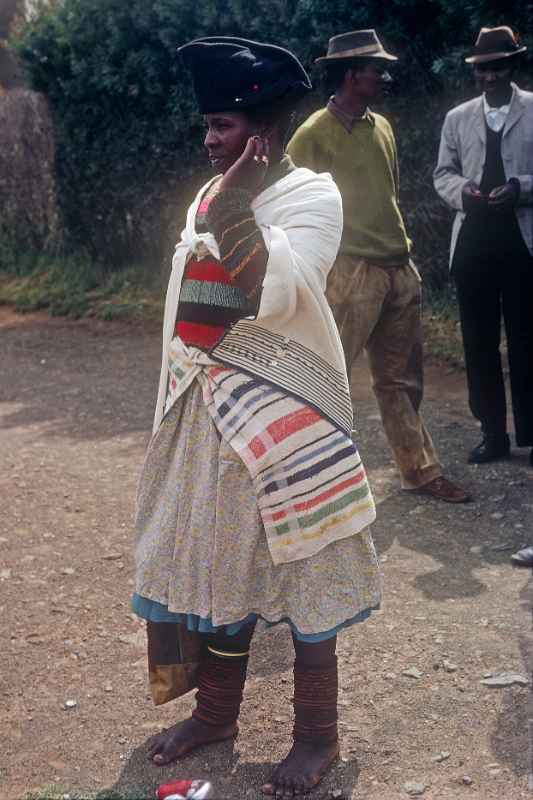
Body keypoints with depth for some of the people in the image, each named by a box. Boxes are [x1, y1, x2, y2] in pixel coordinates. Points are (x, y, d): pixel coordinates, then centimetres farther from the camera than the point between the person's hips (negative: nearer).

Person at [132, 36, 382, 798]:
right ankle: (216, 712, 33)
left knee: (302, 575, 3)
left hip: (284, 412, -7)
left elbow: (271, 294, -25)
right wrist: (178, 405, 16)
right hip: (208, 409, 7)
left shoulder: (312, 195, -10)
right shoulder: (207, 199, 10)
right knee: (216, 560, 16)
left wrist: (235, 208, -24)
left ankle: (317, 735, 20)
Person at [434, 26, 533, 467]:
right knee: (479, 342, 7)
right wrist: (462, 189, -8)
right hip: (472, 241, 4)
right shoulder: (457, 117, 12)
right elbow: (443, 173, 12)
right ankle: (493, 434, 16)